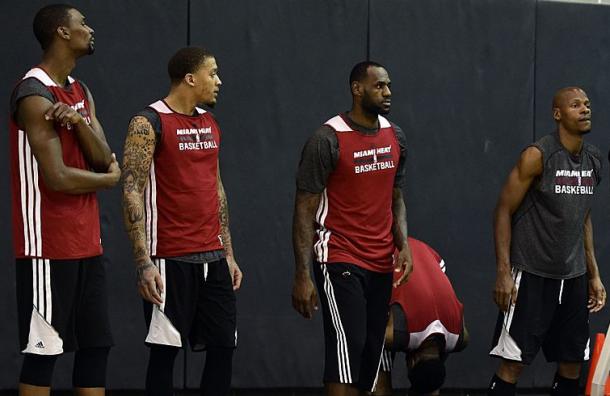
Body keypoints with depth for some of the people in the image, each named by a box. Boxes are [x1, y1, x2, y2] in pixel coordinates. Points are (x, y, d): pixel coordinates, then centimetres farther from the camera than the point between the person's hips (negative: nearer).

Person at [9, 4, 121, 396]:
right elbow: (57, 177, -21)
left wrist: (78, 122, -16)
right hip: (49, 246, -9)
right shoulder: (35, 95, -15)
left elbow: (104, 158, 3)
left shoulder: (81, 92, 14)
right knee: (44, 350, -5)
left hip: (87, 242, 9)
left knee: (96, 345, 11)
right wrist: (110, 179, -3)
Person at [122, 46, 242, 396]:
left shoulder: (210, 123, 14)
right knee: (165, 350, -1)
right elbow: (132, 193, -14)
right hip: (171, 259, -7)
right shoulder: (149, 123, -9)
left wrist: (229, 253, 17)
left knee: (224, 346, 5)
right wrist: (143, 262, -20)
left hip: (213, 257, 7)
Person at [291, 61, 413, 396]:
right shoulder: (327, 140, -12)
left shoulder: (395, 136, 9)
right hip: (340, 260, -7)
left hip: (380, 264, 7)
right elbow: (305, 210, -10)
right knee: (348, 345, -17)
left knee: (371, 352, 7)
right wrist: (302, 276, -15)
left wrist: (403, 244, 1)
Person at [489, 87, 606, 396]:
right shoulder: (537, 156, -12)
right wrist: (504, 273, -15)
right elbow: (504, 211, -9)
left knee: (573, 364, 8)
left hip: (573, 276, 7)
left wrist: (594, 274, 17)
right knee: (514, 363, -8)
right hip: (532, 274, -7)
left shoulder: (593, 159, 8)